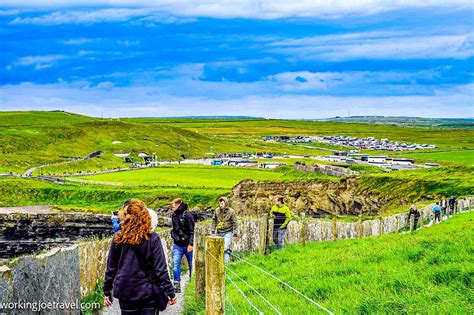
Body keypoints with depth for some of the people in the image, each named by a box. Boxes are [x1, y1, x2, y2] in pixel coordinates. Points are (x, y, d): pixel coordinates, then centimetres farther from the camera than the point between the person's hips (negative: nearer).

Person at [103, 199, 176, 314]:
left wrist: (107, 292, 14)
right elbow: (160, 269, -9)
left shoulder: (118, 238, -3)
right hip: (147, 292, -2)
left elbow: (111, 267, 4)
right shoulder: (152, 238, -9)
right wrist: (170, 292, -3)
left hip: (125, 293, 2)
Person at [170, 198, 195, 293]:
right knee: (175, 264, -8)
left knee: (192, 264, 7)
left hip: (187, 245, -5)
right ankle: (177, 285, -7)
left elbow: (192, 230, -14)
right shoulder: (174, 216, 9)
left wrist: (191, 244, -17)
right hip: (177, 245, 5)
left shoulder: (187, 215, -11)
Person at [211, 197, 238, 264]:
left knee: (226, 248, -13)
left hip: (228, 233, -4)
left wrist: (235, 234, -7)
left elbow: (234, 223, -4)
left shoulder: (231, 211, -9)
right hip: (219, 233, 4)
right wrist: (213, 230, 9)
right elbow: (214, 220, 12)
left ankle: (226, 263, -9)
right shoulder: (217, 210, 0)